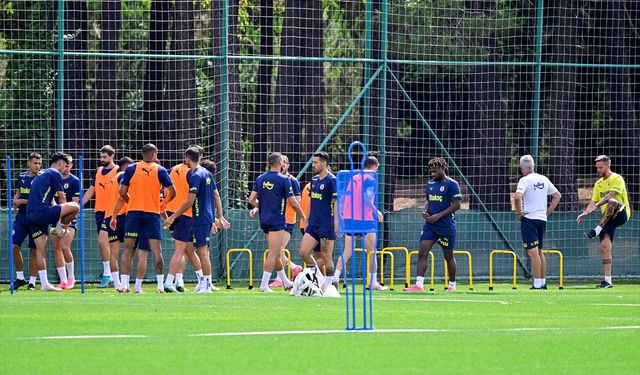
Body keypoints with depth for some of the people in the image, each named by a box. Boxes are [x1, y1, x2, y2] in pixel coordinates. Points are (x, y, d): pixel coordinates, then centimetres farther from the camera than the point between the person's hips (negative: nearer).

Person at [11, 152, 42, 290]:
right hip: (22, 216, 4)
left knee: (34, 250, -1)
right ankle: (20, 277, 10)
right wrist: (15, 200, 6)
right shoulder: (21, 177, 10)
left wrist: (22, 201, -11)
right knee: (15, 246, -4)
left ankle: (32, 281, 7)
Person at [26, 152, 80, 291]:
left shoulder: (41, 174, 27)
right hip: (42, 212, -9)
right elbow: (62, 199, 3)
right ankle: (59, 227, 10)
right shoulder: (55, 174, 0)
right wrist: (65, 222, 12)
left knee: (40, 250, 9)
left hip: (30, 215, 9)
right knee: (75, 206, -10)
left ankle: (44, 284, 8)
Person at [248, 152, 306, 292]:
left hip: (264, 220, 7)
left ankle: (286, 282, 30)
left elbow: (252, 200, 3)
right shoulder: (284, 179, -10)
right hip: (277, 221, -7)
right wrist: (303, 216, 6)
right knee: (274, 253, -7)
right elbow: (292, 202, -9)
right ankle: (264, 284, -14)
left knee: (276, 253, 17)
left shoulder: (260, 179, 7)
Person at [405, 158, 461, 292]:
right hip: (430, 225, 6)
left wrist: (439, 215, -18)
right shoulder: (430, 183, 12)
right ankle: (419, 284, -12)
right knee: (422, 253, -8)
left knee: (448, 256, 6)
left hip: (446, 226, -6)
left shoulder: (451, 184, -9)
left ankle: (452, 285, 21)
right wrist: (425, 211, 1)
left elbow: (456, 205, -13)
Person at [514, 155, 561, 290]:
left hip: (528, 218, -7)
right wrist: (548, 212, 17)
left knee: (533, 252, -8)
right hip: (542, 219, 7)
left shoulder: (525, 180, -10)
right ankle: (543, 282, 17)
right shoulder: (544, 179, 10)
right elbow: (557, 195, 18)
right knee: (539, 251, 16)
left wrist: (519, 212, -11)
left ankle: (537, 284, -11)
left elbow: (518, 196, -25)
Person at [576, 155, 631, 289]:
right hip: (608, 219, 7)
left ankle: (597, 230, -31)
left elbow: (611, 195, -21)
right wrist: (585, 213, -4)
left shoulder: (617, 179, -5)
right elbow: (593, 202, 16)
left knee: (612, 202, -39)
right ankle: (607, 281, -4)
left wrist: (597, 205, -35)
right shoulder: (598, 184, 18)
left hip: (621, 214, -7)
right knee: (605, 246, -6)